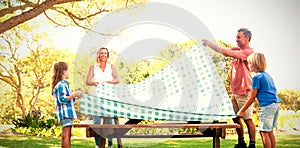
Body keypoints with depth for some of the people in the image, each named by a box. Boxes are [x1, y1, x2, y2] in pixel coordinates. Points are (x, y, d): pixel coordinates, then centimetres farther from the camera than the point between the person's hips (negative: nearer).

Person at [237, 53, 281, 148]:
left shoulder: (257, 77, -7)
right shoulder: (267, 75, 18)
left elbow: (252, 97, -7)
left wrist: (242, 110, 2)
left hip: (267, 106, -9)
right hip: (276, 104, 9)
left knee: (264, 132, -4)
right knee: (270, 131, 15)